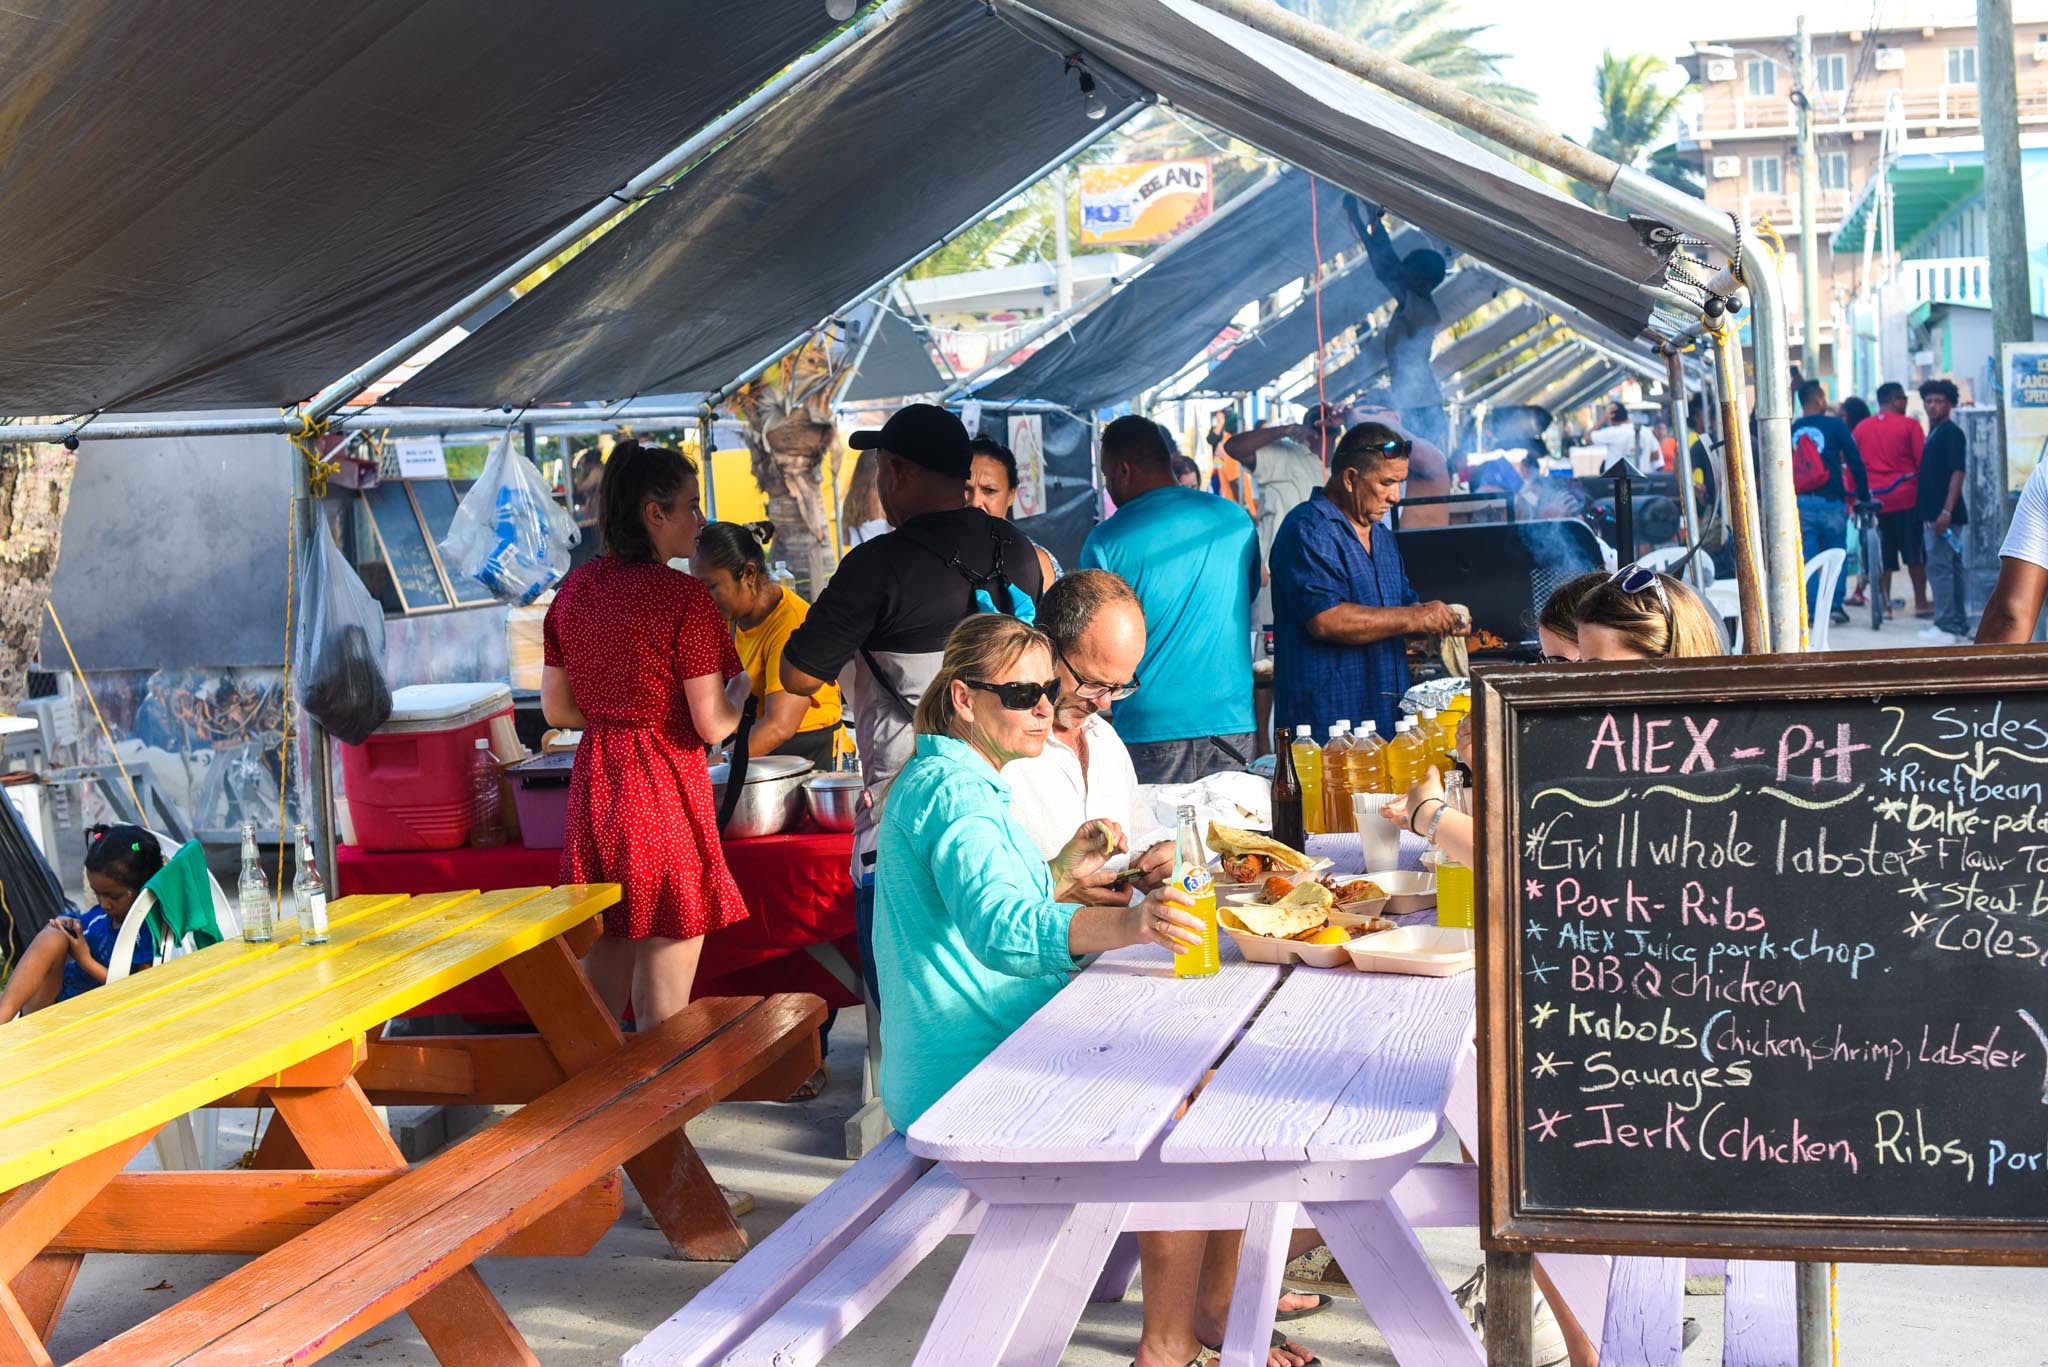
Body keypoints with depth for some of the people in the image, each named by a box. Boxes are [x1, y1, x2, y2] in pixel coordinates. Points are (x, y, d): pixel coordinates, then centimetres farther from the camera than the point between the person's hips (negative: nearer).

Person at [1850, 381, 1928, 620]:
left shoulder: (1861, 428, 7)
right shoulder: (1909, 425, -4)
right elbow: (1923, 461, -6)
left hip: (1873, 499, 3)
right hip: (1906, 497, -3)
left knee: (1882, 557, 7)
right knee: (1915, 554, 7)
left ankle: (1884, 605, 6)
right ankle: (1920, 603, 10)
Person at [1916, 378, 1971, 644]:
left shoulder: (1952, 433, -10)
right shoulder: (1933, 433, 17)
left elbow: (1957, 473, -17)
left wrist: (1946, 512, -23)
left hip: (1945, 514, -9)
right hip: (1934, 513, 9)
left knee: (1939, 566, -10)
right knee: (1954, 567, 11)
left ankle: (1947, 626, -10)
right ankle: (1959, 624, 15)